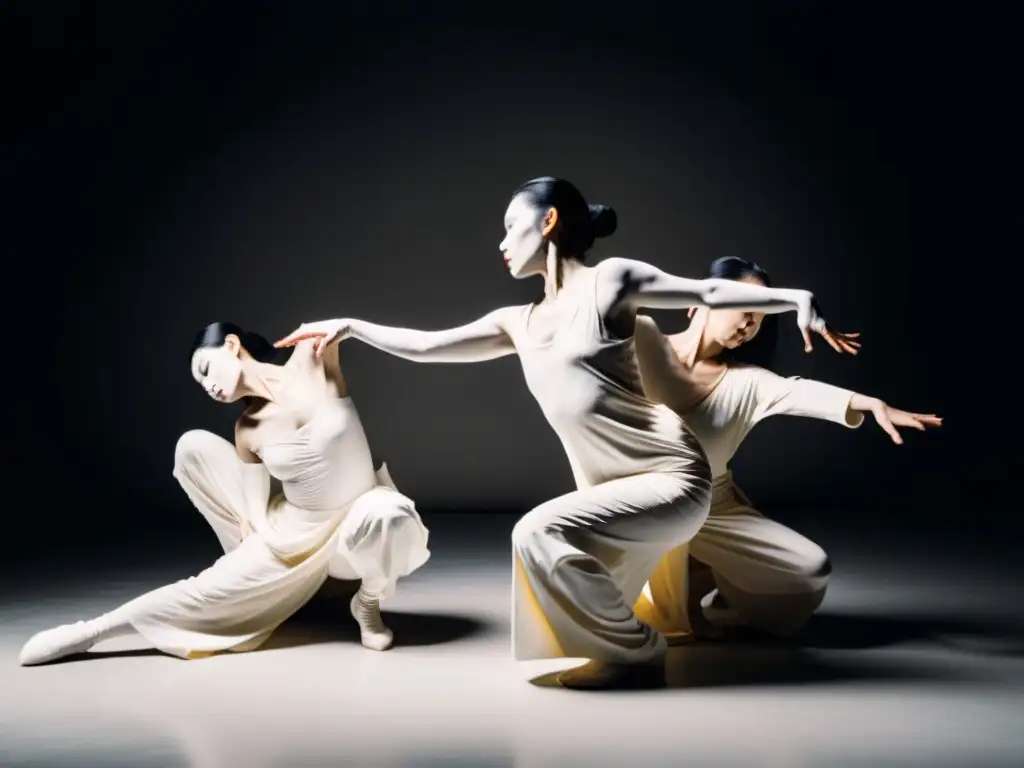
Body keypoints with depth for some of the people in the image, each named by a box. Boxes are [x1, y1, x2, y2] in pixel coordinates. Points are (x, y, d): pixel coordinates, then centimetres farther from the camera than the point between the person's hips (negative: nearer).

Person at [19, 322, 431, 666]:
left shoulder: (313, 358, -14)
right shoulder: (248, 430, -7)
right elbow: (253, 516, 1)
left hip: (360, 523, -3)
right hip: (292, 534, 3)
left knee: (388, 513, -41)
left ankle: (369, 601, -3)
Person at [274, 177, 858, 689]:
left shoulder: (609, 280, -3)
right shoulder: (519, 324, 14)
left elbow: (708, 292, -4)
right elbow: (426, 346, 20)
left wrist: (795, 297, -14)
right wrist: (350, 326, 21)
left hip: (671, 477, -7)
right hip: (618, 489, 7)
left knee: (540, 535, -22)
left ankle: (637, 655, -5)